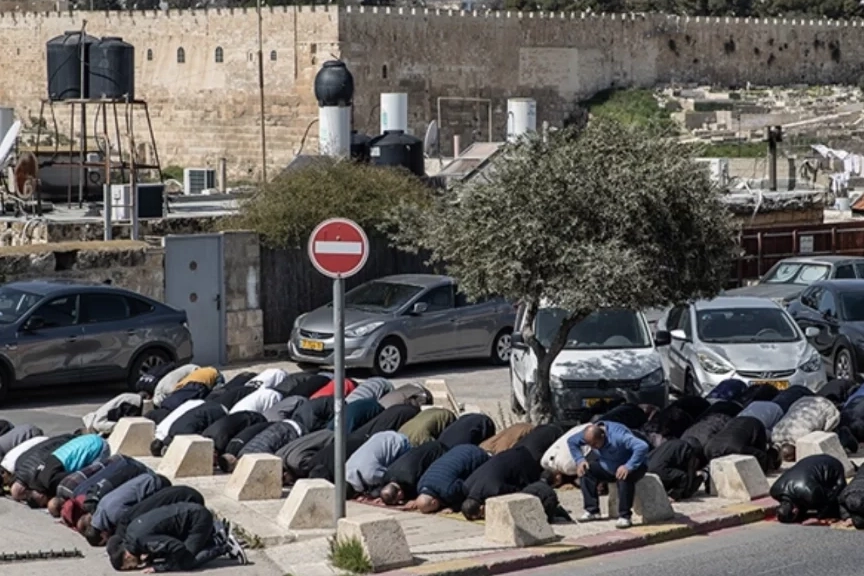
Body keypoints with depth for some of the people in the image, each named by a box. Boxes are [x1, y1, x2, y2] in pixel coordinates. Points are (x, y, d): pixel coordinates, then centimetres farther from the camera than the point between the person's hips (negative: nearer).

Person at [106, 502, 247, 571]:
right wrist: (148, 558, -4)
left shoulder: (141, 539, -27)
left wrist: (159, 567, -21)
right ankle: (216, 532, 22)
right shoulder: (131, 531, 1)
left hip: (198, 518, -10)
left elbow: (178, 548, -31)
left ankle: (224, 546, -3)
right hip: (190, 512, 10)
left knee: (184, 562, -14)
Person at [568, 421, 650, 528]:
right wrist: (580, 460, -9)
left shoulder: (618, 436, -35)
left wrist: (628, 467, -49)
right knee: (585, 471, -10)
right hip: (609, 467, 7)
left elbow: (642, 447, -45)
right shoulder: (591, 434, -14)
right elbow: (572, 441, 4)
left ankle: (625, 517, -30)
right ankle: (592, 511, -6)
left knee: (625, 478, -39)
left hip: (632, 466, -7)